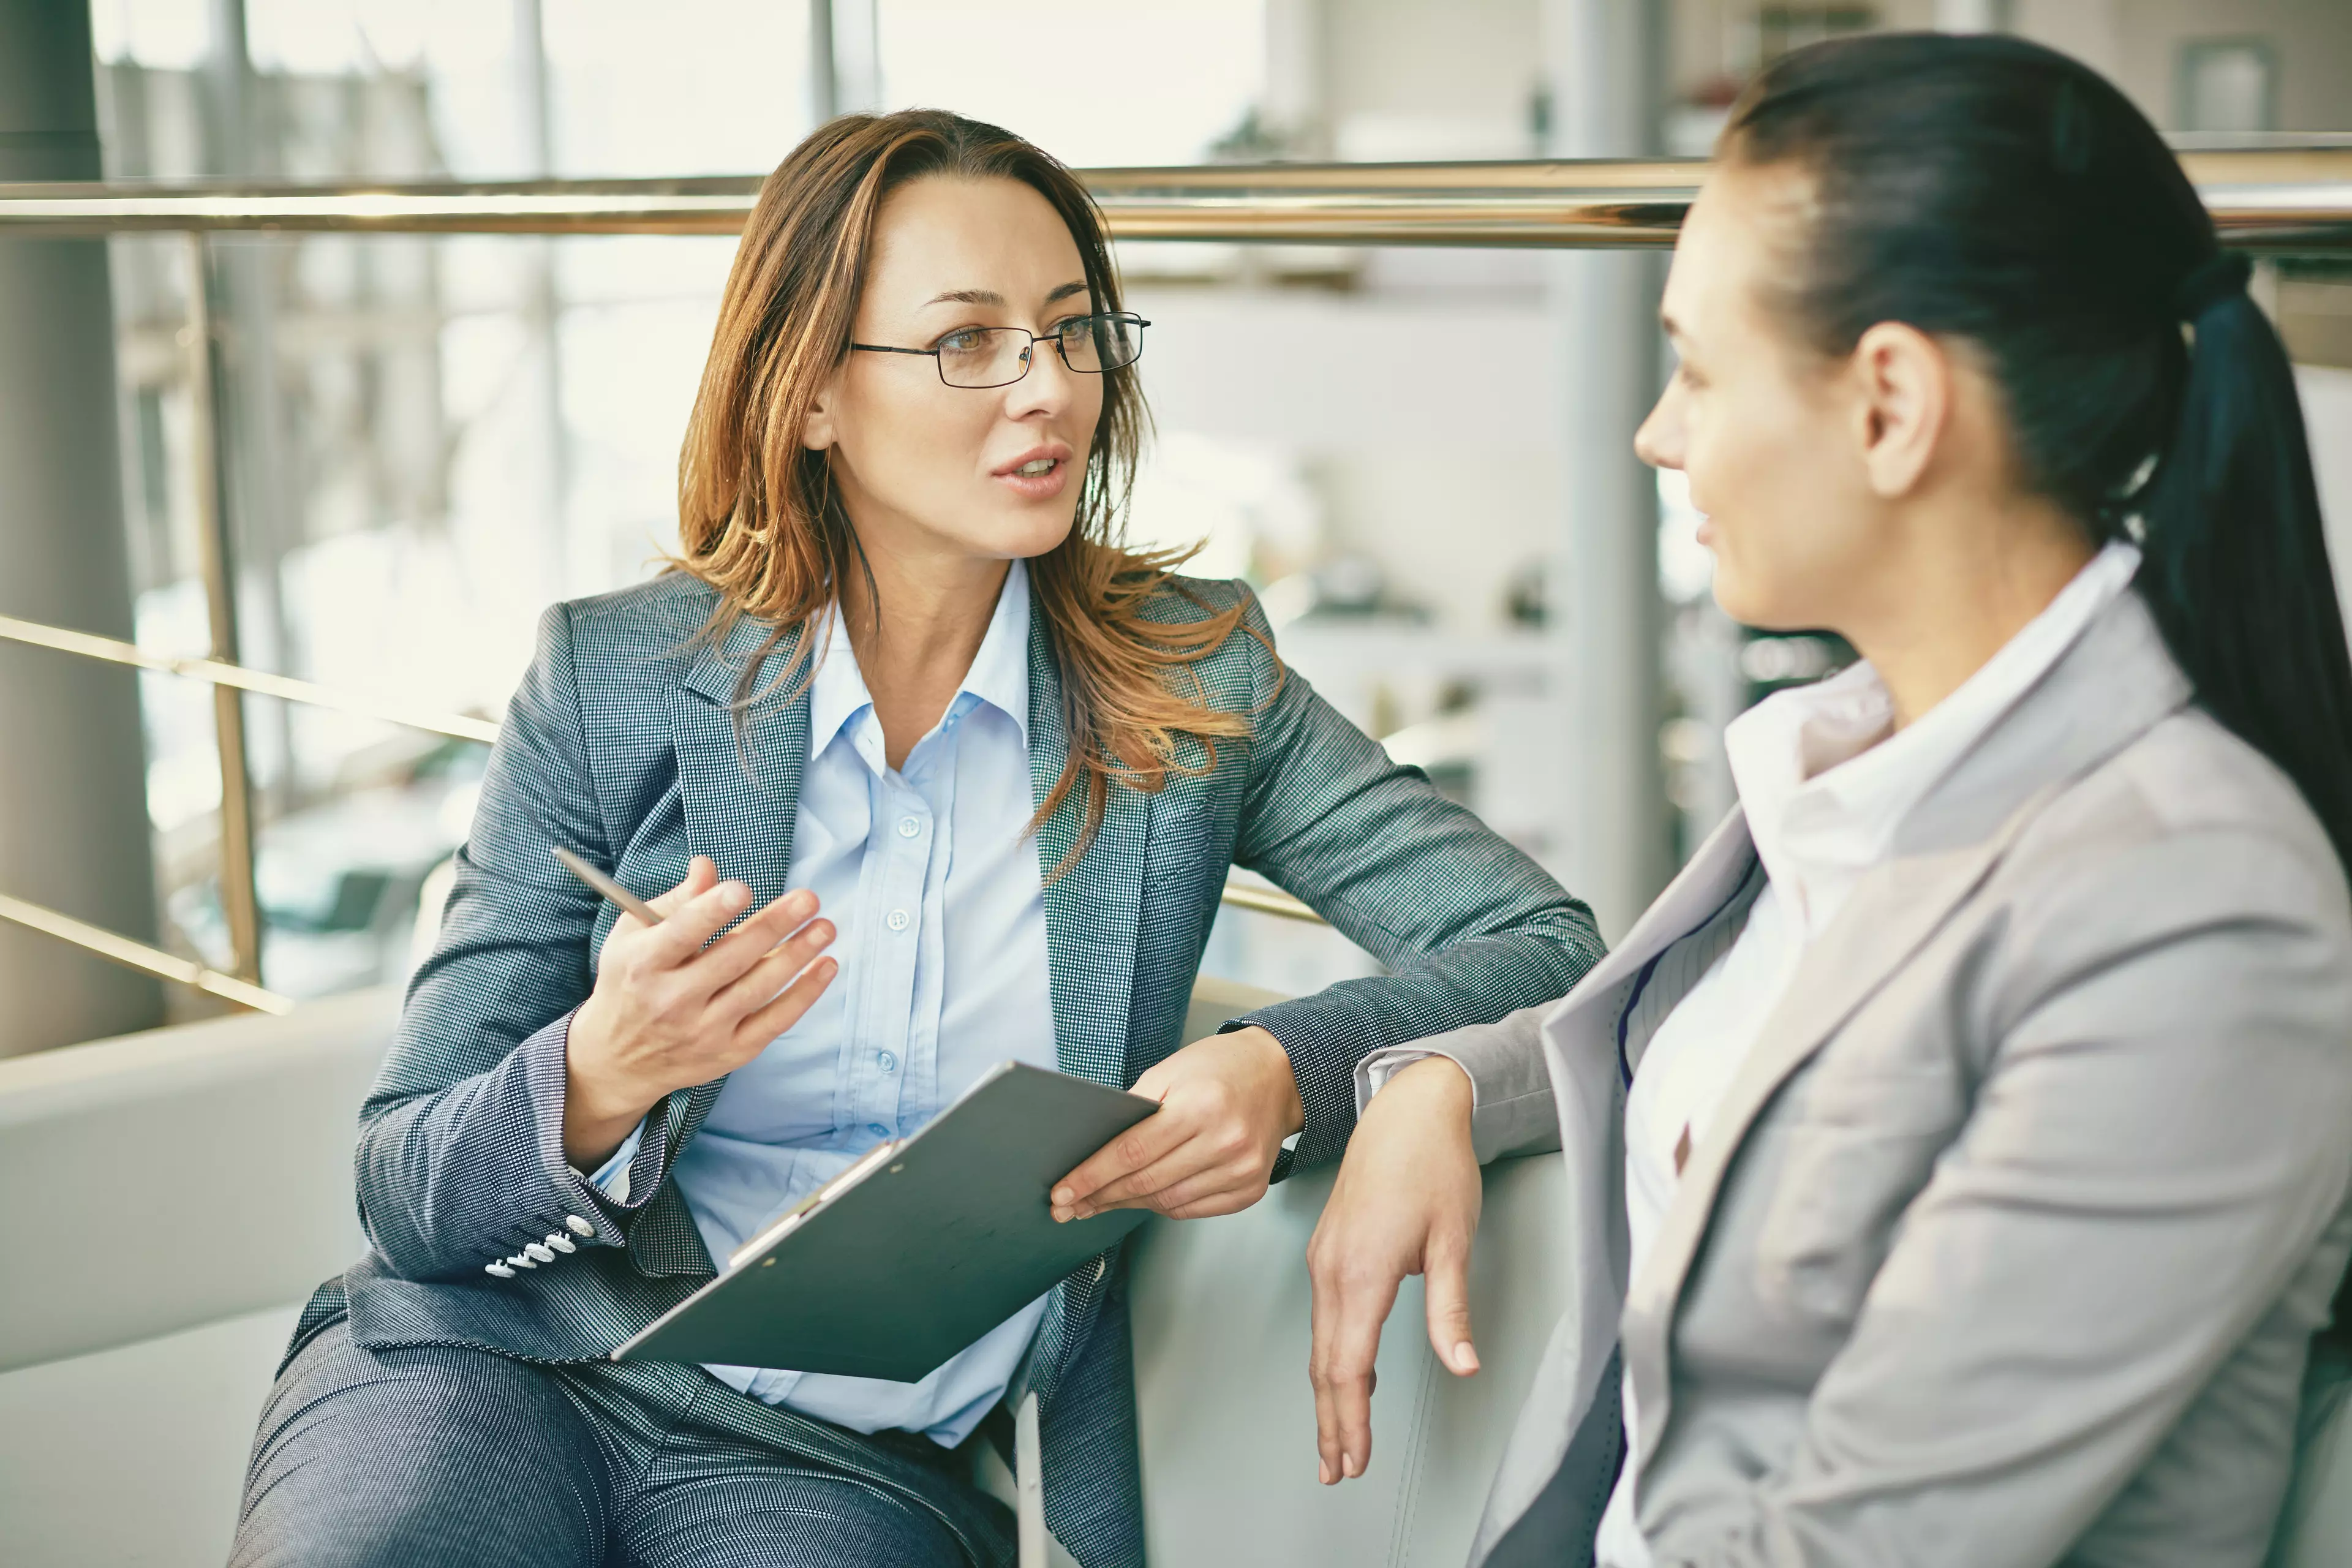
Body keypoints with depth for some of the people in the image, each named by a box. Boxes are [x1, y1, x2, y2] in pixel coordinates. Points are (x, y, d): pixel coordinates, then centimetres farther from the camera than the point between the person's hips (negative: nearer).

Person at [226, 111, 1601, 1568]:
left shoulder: (1192, 679, 2)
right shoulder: (610, 680, -1)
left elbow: (1547, 943, -4)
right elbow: (404, 1190, -2)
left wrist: (1293, 1071, -24)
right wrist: (603, 1079, -26)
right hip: (498, 1355, -1)